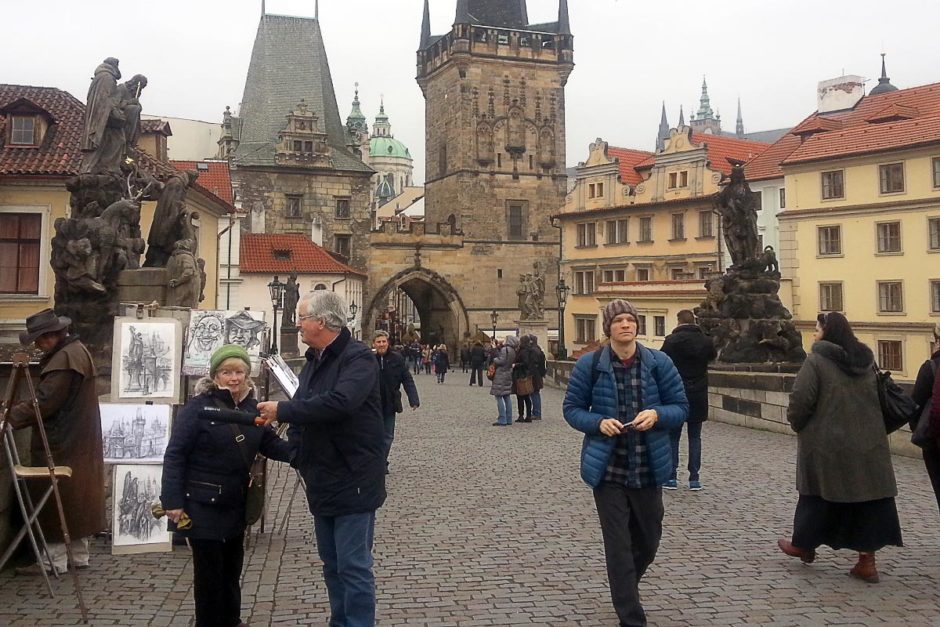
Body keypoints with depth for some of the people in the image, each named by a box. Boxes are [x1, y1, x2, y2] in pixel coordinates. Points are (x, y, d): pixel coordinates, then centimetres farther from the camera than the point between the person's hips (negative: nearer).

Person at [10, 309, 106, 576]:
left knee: (54, 497, -1)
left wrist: (10, 416, -18)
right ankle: (78, 555, 24)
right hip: (78, 442, 10)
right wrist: (15, 409, 10)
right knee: (76, 497, 15)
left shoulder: (65, 359, -20)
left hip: (60, 444, -10)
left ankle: (56, 560, 6)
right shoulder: (76, 351, 13)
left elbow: (43, 401, -23)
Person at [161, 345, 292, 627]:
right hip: (203, 505, -6)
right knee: (209, 572, 6)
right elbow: (174, 455, -15)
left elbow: (271, 444, 4)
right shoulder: (198, 407, -15)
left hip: (236, 505, 6)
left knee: (232, 567, 20)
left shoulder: (252, 407, 1)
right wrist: (172, 501, -19)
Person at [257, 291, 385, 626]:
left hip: (353, 483, -9)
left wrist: (282, 410, -23)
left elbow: (339, 402, -32)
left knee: (353, 568, -3)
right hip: (322, 482, 9)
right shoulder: (313, 362, 13)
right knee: (332, 565, 18)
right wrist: (295, 453, 5)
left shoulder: (358, 357, -16)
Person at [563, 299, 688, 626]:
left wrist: (657, 414, -19)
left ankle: (624, 590, 48)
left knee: (648, 541, 18)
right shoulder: (589, 364, -5)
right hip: (608, 469, -2)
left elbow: (681, 407, 2)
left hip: (649, 468, 3)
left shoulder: (659, 362, -2)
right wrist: (599, 422, -18)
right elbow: (572, 408, 1)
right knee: (618, 547, 0)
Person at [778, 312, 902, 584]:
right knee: (869, 495, 6)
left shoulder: (816, 361, -12)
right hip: (868, 444, 4)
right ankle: (867, 560, 7)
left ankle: (804, 545, 27)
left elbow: (801, 399, -17)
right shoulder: (866, 361, 8)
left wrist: (797, 423, 1)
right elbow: (881, 399, 13)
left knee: (819, 493, 10)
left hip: (826, 442, -4)